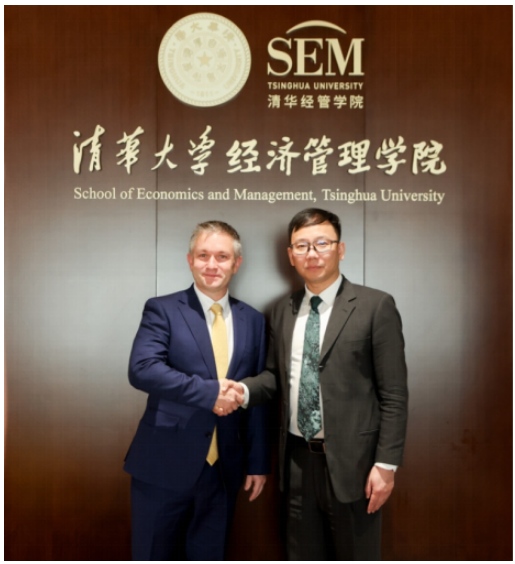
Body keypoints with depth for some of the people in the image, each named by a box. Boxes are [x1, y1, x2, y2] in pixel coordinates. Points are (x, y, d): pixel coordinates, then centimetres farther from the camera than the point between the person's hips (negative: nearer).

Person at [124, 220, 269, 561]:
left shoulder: (253, 320, 5)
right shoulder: (163, 310, -5)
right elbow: (142, 369, -20)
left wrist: (258, 461, 7)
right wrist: (208, 392, -24)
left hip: (223, 468, 3)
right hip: (165, 464, -3)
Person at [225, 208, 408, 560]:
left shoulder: (375, 306, -9)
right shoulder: (284, 310, 6)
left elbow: (394, 394, -10)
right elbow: (276, 375, 11)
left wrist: (386, 464, -12)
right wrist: (242, 390, -9)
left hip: (350, 460, -4)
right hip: (298, 459, 5)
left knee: (356, 556, 16)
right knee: (304, 556, 22)